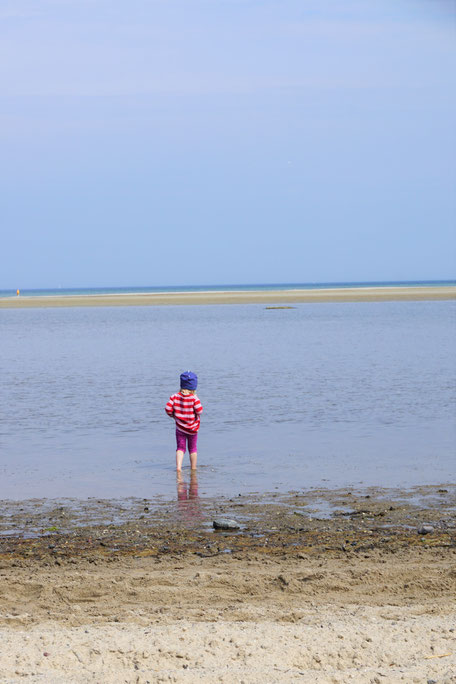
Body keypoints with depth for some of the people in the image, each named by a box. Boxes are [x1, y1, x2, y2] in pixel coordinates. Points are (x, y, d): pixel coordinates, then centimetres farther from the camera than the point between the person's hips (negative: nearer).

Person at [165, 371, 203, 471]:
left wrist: (173, 415, 8)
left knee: (180, 448, 6)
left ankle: (178, 466, -15)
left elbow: (168, 409, -11)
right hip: (192, 428, -1)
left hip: (180, 427, 1)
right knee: (192, 448, 14)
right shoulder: (194, 398, -15)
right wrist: (197, 415, 1)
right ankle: (193, 468, 22)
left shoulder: (175, 397, -7)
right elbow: (199, 410, -22)